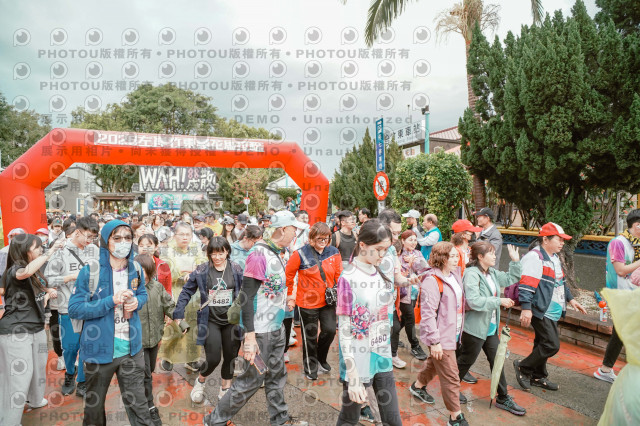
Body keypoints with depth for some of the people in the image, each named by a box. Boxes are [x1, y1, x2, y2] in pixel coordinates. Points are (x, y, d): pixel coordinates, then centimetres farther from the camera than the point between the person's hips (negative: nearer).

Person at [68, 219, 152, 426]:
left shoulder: (136, 269, -1)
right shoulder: (90, 271, -13)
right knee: (94, 402, 21)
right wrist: (111, 301, -23)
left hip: (131, 348, 2)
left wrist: (136, 302, -8)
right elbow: (74, 308, -14)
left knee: (137, 402, 10)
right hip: (100, 347, -2)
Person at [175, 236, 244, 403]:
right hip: (210, 321, -2)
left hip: (231, 320, 2)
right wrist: (178, 314, -3)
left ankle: (225, 389, 34)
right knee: (213, 359, -8)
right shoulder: (202, 271, -5)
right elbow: (187, 291, 2)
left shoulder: (237, 270, -2)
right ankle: (200, 381, 26)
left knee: (230, 357, 10)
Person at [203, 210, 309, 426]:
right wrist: (249, 338, -24)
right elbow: (246, 297, -23)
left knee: (277, 376, 18)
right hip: (261, 331, -8)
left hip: (277, 327, 8)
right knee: (251, 380, 3)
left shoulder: (275, 253, 5)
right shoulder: (258, 254, -21)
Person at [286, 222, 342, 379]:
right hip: (307, 301, -3)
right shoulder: (301, 254, -13)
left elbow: (339, 275, 6)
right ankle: (310, 367, 32)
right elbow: (288, 274, -3)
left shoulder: (334, 252, -2)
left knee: (330, 330, -2)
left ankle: (321, 359, 29)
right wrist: (290, 295, 1)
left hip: (328, 301, 3)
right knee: (310, 336, 10)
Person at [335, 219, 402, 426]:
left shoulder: (382, 273, 2)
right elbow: (344, 330, -17)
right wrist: (353, 376, -20)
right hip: (358, 360, -5)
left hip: (382, 356, 6)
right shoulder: (348, 278, -17)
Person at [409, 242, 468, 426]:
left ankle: (418, 386, 51)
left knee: (434, 364, 27)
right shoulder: (432, 281, -22)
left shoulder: (455, 275, 4)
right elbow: (428, 314, -23)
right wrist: (434, 341, -22)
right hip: (442, 337, -9)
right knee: (451, 377, 2)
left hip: (453, 334, 9)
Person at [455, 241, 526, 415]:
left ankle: (503, 398, 27)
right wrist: (499, 301, -24)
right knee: (465, 361, 9)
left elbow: (510, 279, 21)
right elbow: (474, 301, -31)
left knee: (497, 361, 13)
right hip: (474, 327, -8)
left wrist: (515, 261, 9)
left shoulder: (492, 273, 6)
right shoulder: (471, 274, -22)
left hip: (491, 327, 8)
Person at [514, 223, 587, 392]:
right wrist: (526, 308, -28)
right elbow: (526, 284, -24)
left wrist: (570, 299, 26)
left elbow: (560, 282, 30)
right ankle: (523, 367, 5)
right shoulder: (534, 257, -16)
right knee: (552, 345, -12)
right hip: (541, 311, -10)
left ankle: (537, 377, 29)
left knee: (543, 344, 16)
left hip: (553, 312, 10)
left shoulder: (554, 257, 17)